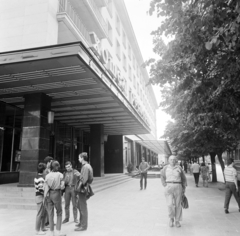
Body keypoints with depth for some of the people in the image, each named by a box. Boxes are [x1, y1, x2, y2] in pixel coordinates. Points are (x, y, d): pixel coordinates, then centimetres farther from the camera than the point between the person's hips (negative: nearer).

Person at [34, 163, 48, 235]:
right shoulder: (41, 178, -20)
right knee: (40, 214, 0)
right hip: (40, 197, -10)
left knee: (44, 213, 19)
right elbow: (41, 189, -24)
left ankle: (42, 227, 31)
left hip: (38, 196, 10)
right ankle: (37, 230, 10)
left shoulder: (37, 177, 11)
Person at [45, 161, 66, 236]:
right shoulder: (60, 175, -9)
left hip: (49, 194, 2)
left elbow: (46, 187, -4)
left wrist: (45, 196, 4)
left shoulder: (47, 175, -4)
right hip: (57, 194, -2)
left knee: (50, 214, 11)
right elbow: (62, 187, -9)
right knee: (59, 213, 13)